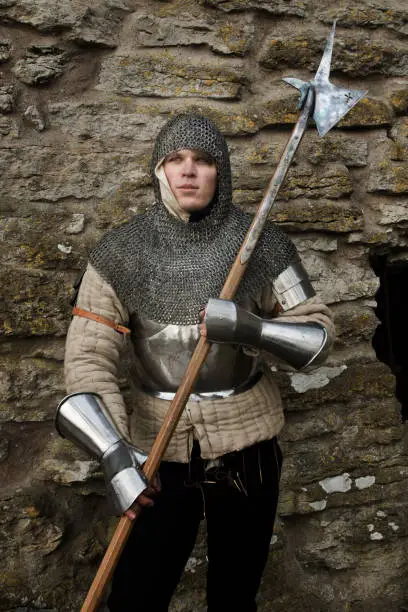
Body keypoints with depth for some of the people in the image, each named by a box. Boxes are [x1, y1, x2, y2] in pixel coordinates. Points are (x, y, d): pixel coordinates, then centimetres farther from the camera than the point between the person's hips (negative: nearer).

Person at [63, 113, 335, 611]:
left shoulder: (261, 243, -7)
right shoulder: (120, 252, -8)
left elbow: (319, 331, -3)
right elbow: (87, 358, -10)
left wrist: (252, 328, -23)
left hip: (247, 444, 1)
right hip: (158, 450, 0)